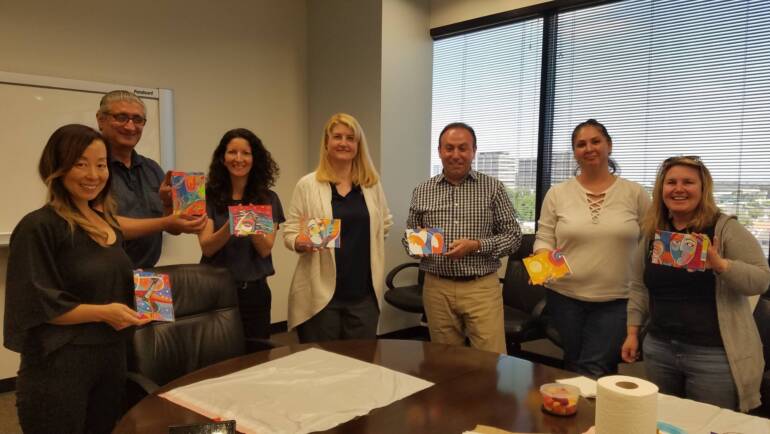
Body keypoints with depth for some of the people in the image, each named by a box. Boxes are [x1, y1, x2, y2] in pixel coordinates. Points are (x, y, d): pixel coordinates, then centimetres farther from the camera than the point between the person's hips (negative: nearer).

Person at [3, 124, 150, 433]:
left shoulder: (107, 222, 9)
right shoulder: (39, 226, -15)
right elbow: (34, 305, -19)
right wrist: (102, 312, -21)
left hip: (112, 357, 8)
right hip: (58, 364, -7)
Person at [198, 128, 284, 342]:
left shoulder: (268, 199, 2)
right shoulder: (208, 196, -2)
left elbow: (265, 249, -6)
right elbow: (207, 247, -10)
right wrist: (230, 226, -28)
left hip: (254, 290, 1)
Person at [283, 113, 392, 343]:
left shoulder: (372, 183, 7)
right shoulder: (307, 184, -2)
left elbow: (385, 222, 21)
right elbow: (290, 232, -2)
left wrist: (366, 242, 9)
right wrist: (300, 243, -22)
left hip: (364, 292, 3)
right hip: (320, 291, -3)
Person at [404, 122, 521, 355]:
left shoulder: (493, 188, 0)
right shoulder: (422, 192, 5)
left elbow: (513, 236, 0)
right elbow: (408, 237, 12)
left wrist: (476, 245, -15)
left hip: (482, 287, -2)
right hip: (437, 288, 2)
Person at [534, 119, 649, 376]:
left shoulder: (635, 193, 1)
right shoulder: (557, 193, 2)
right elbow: (544, 239, 3)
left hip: (617, 300, -1)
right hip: (564, 296, 2)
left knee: (593, 373, -5)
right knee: (573, 368, 13)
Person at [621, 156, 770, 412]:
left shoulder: (725, 228, -6)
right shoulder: (652, 233, 6)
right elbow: (639, 287, 11)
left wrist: (720, 264, -27)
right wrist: (633, 333, 7)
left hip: (714, 353, -4)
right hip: (659, 347, 4)